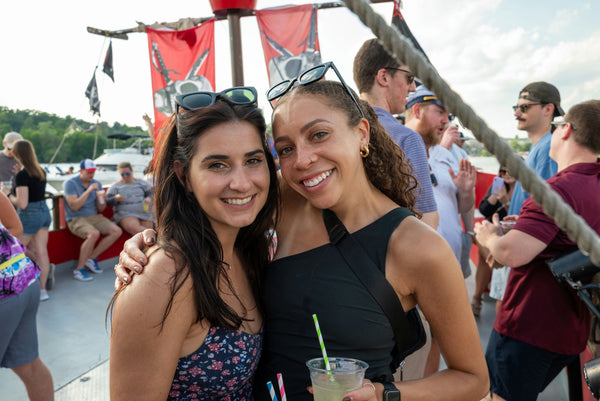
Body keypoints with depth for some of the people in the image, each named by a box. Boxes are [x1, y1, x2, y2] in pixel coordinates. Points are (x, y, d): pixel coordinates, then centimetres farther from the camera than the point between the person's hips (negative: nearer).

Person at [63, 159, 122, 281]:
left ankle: (91, 258, -2)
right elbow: (74, 206, -18)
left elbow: (100, 209, 11)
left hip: (94, 217, 6)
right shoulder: (70, 183, -6)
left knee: (117, 231, -14)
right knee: (94, 233, -35)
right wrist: (89, 191, -22)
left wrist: (103, 200, -12)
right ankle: (79, 269, -21)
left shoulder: (96, 183, 10)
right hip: (76, 219, -6)